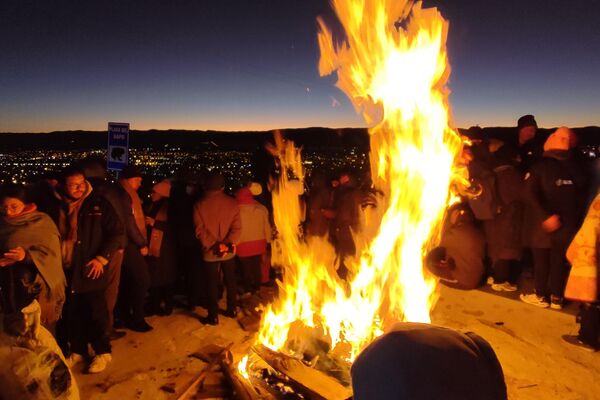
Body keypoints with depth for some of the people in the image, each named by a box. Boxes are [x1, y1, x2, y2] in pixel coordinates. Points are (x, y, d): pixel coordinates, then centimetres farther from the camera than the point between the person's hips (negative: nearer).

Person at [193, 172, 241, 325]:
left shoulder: (200, 205, -7)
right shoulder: (232, 203, -3)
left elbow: (200, 230, -12)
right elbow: (237, 227, -10)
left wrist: (213, 245, -13)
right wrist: (228, 243, -14)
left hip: (210, 252, -2)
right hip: (229, 251, 2)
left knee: (212, 284, 8)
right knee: (230, 281, 18)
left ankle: (213, 316, 15)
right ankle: (232, 310, 31)